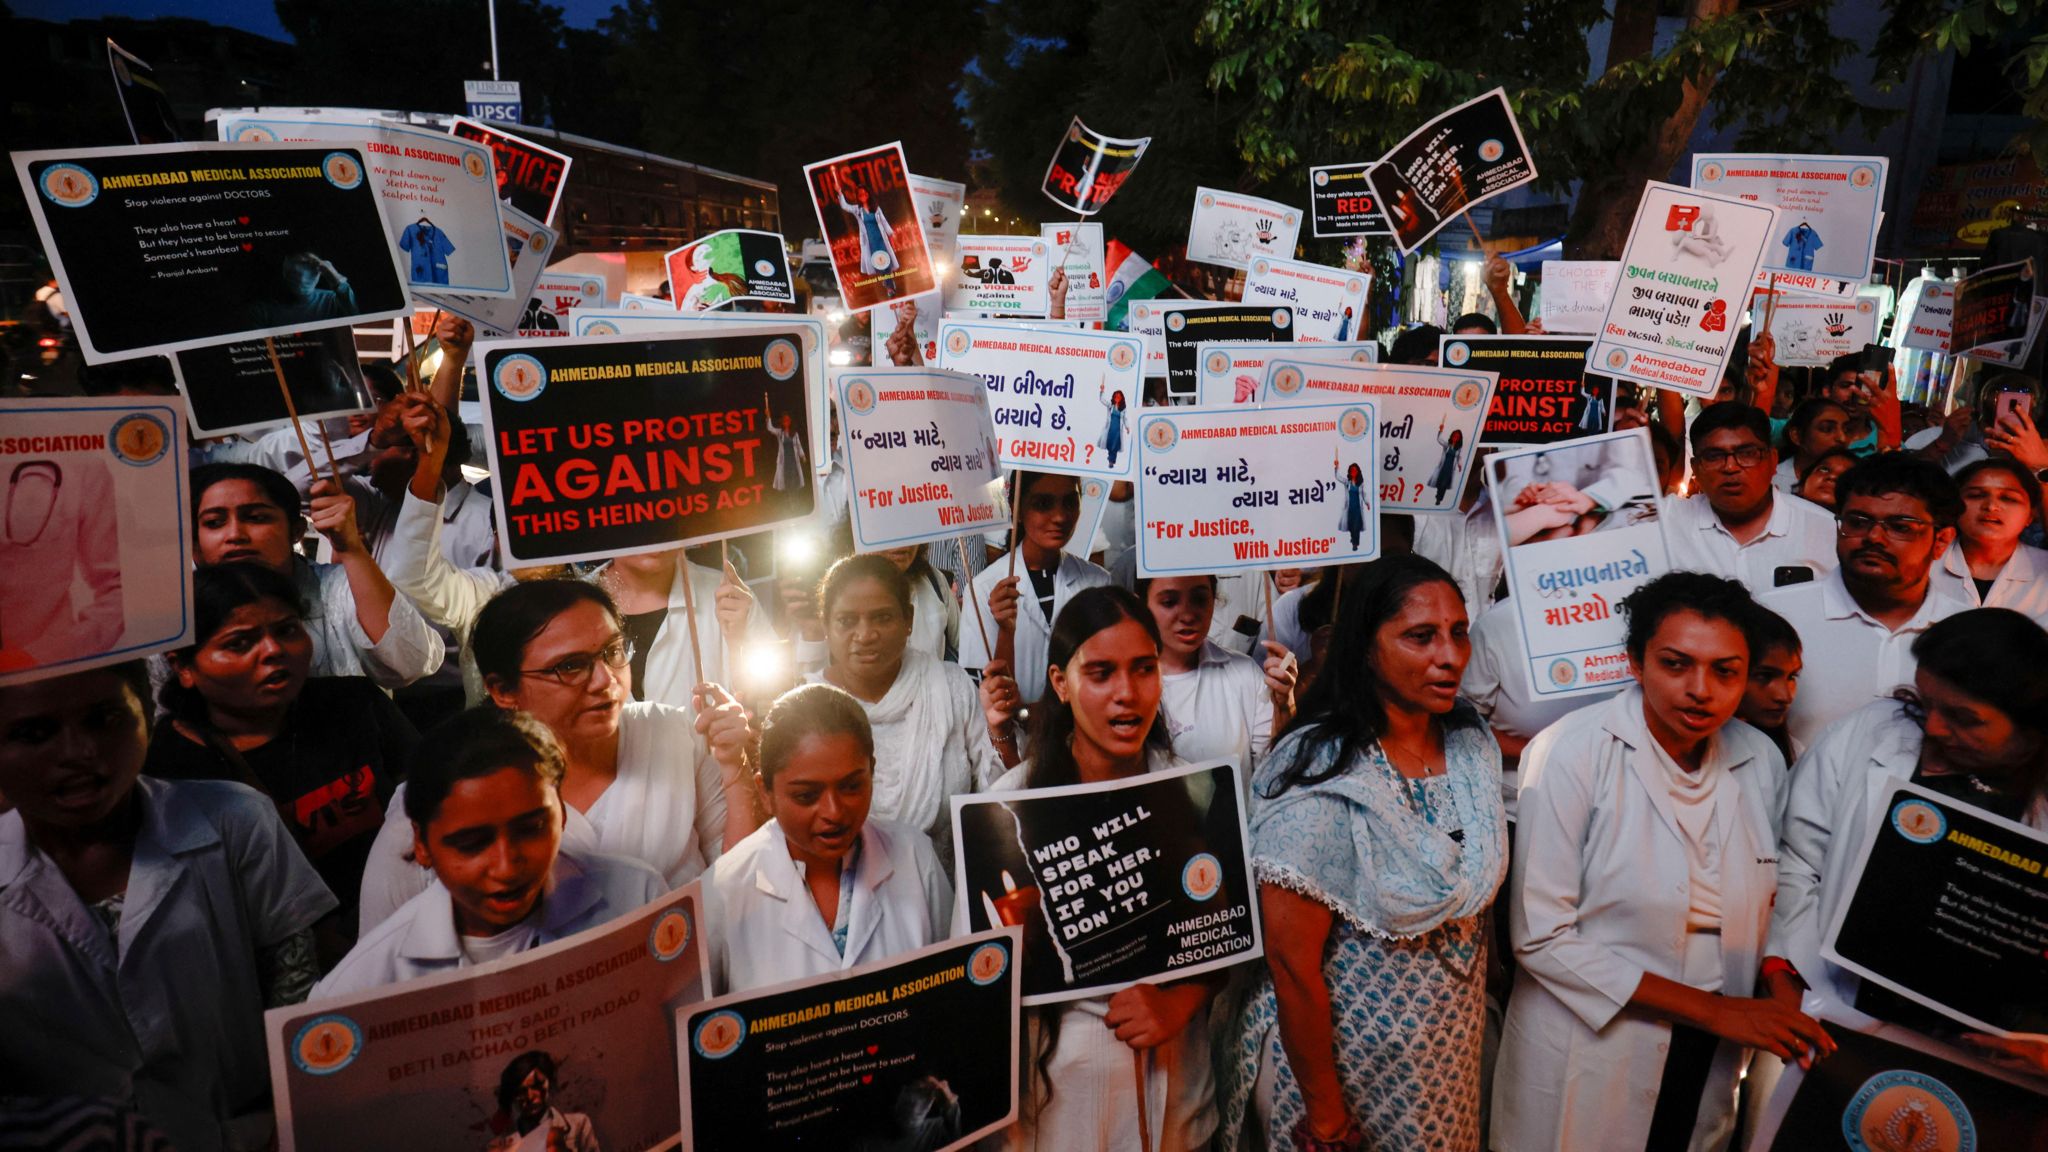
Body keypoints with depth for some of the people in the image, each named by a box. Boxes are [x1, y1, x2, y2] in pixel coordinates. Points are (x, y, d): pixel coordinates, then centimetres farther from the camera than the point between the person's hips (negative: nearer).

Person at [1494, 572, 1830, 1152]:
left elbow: (1763, 909, 11)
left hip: (1711, 1061, 5)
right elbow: (1541, 937, -20)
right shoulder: (1572, 754, -19)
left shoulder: (1761, 760, -2)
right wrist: (1712, 1009, -18)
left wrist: (1783, 1006, -7)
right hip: (1587, 1054, -4)